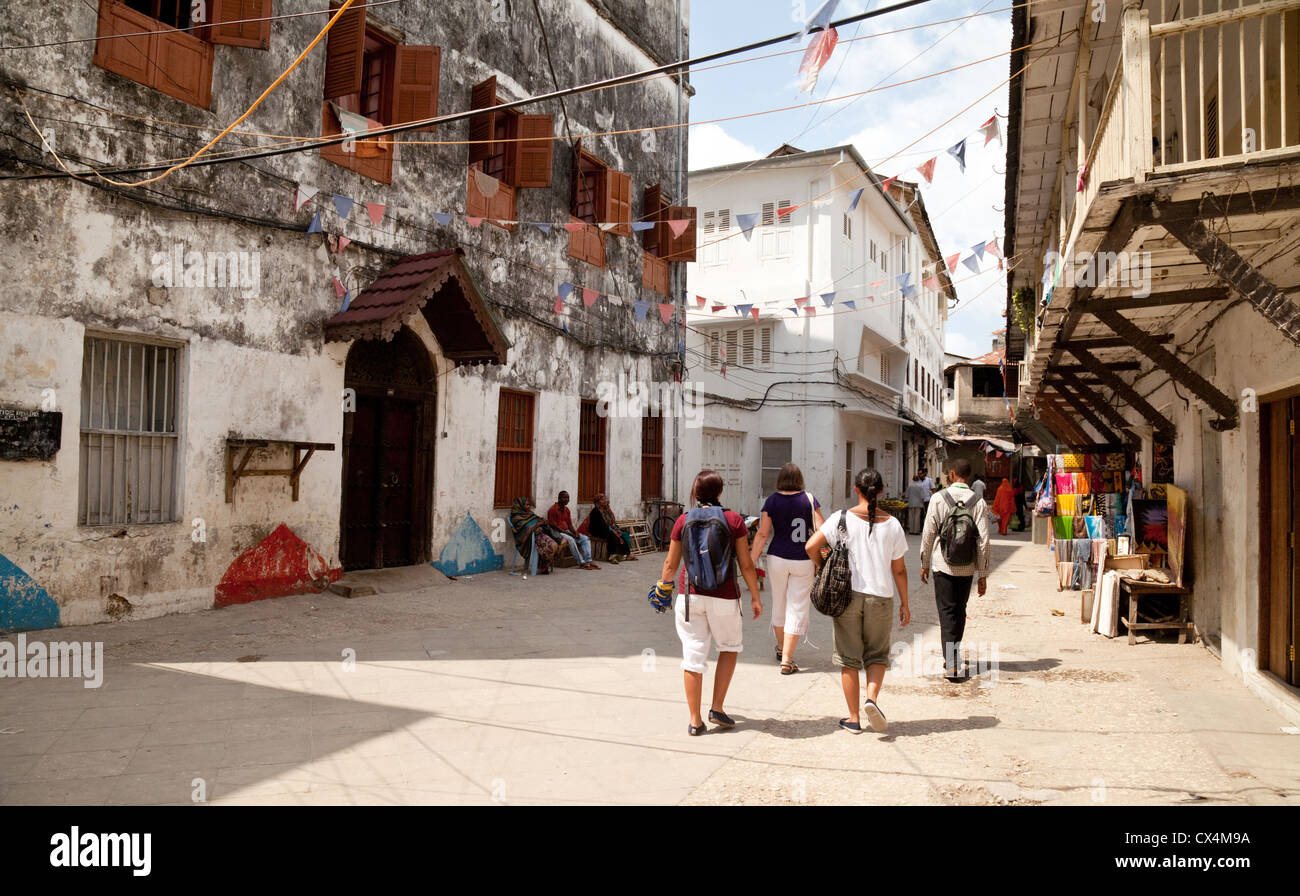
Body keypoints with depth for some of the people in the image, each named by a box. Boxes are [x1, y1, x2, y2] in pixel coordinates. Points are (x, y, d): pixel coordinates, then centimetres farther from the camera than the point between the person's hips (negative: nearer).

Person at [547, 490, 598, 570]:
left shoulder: (566, 510, 14)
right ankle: (581, 563, -33)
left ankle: (588, 561, -20)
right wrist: (568, 533, -20)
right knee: (570, 539, -36)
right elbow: (554, 526, -16)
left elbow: (569, 525, 14)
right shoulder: (553, 509, -10)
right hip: (557, 532, -8)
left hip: (567, 531, 9)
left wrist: (575, 532, -7)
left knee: (585, 539, -6)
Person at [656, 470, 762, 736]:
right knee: (730, 647, 22)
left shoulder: (683, 521, -1)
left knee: (693, 656, 8)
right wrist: (755, 597, 8)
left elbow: (671, 564, 6)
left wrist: (662, 589, 23)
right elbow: (746, 565, -3)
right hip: (724, 597, -1)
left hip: (690, 595, 1)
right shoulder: (734, 520, -5)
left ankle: (695, 720, 14)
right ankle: (717, 708, 18)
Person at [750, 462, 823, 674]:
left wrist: (751, 561, 0)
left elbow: (763, 534, -5)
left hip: (777, 557, 1)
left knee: (779, 603, 19)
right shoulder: (809, 499, -3)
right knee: (797, 608, 4)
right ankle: (787, 660, 1)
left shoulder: (772, 501, -3)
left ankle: (781, 648, 39)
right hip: (803, 560, -1)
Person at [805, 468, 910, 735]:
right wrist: (905, 603, 11)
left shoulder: (842, 518, -7)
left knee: (849, 658, 10)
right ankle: (872, 698, -7)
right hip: (881, 597, 1)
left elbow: (811, 546, -12)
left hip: (848, 595, -1)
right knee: (877, 654, 17)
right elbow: (899, 570, 2)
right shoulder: (892, 524, -2)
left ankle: (853, 718, 14)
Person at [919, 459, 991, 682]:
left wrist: (924, 564, 7)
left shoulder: (938, 498, -7)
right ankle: (953, 657, 31)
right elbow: (983, 540, -3)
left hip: (943, 565, -3)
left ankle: (952, 665, -10)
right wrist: (983, 574, 3)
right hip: (967, 567, 3)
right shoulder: (978, 502, -2)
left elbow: (928, 534, -5)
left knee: (947, 612, 0)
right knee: (960, 612, 17)